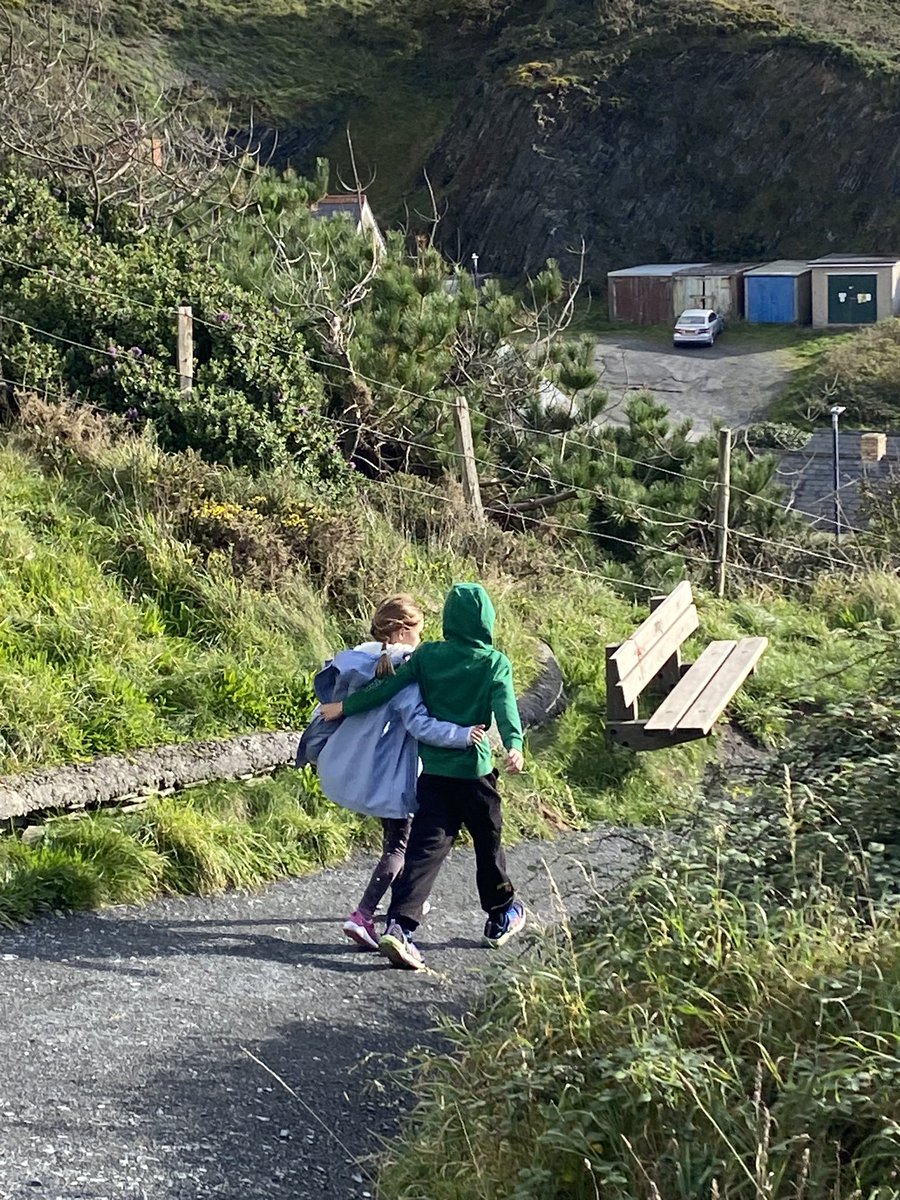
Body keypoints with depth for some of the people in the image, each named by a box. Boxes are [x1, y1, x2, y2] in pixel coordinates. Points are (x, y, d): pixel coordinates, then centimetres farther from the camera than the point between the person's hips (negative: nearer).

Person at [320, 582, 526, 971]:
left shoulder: (427, 655, 2)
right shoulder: (495, 662, -3)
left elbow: (387, 689, 0)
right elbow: (505, 705, -18)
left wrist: (344, 707, 10)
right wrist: (514, 745, -32)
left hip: (434, 769, 2)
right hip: (475, 769, -2)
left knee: (425, 847, -3)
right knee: (488, 842, 18)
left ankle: (399, 926, -19)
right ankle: (502, 917, 35)